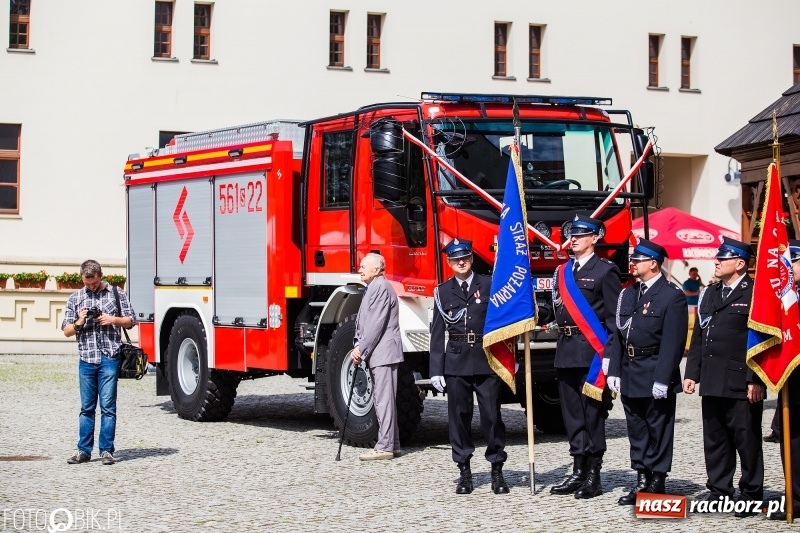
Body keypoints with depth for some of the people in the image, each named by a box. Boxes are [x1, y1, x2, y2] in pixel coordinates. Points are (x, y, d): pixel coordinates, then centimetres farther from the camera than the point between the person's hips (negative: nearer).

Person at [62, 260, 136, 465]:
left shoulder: (117, 294, 6)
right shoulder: (75, 298, 11)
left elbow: (131, 321, 10)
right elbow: (66, 331, 12)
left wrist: (113, 320, -8)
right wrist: (79, 322, -8)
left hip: (109, 358, -2)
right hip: (86, 359, 2)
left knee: (108, 406, -3)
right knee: (86, 407, 6)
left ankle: (106, 450, 2)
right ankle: (84, 451, 11)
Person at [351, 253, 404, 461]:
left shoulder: (381, 287, -12)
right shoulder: (372, 288, 19)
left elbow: (377, 324, -18)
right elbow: (363, 322, 18)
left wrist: (362, 350, -14)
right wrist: (358, 347, 3)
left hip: (383, 352, -11)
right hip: (377, 354, 11)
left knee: (384, 399, -10)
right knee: (382, 399, 13)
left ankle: (385, 447, -10)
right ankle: (392, 444, 18)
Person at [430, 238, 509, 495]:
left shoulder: (489, 285, 5)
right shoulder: (443, 292, 8)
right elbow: (437, 333, 6)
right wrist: (436, 370, 0)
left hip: (487, 359, -1)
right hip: (456, 361, 1)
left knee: (492, 415, -2)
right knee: (459, 416, 3)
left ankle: (497, 471, 7)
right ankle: (464, 472, 11)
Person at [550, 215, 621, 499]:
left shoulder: (605, 271, -4)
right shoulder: (563, 271, 16)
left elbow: (614, 317, -8)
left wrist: (609, 355, -15)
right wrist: (562, 346, 9)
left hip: (592, 352, -7)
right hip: (566, 352, 7)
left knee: (593, 413, -2)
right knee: (572, 414, 10)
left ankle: (594, 476, 3)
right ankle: (578, 472, 18)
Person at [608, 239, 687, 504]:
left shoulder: (672, 296, -9)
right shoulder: (628, 294, 13)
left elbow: (673, 342, -14)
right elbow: (619, 334, 13)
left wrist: (662, 380, -19)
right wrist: (614, 371, 6)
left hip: (655, 378, -7)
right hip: (630, 377, 7)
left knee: (659, 431, 2)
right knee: (637, 431, 12)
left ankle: (657, 483, 9)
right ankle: (642, 481, 20)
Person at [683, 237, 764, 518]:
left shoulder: (755, 293, -6)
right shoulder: (710, 294, 17)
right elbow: (698, 337, 18)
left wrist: (756, 380, -16)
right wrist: (692, 373, 11)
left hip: (741, 385, -7)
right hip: (712, 383, 7)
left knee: (747, 440, 0)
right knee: (715, 441, 11)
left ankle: (752, 495, 9)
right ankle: (719, 493, 19)